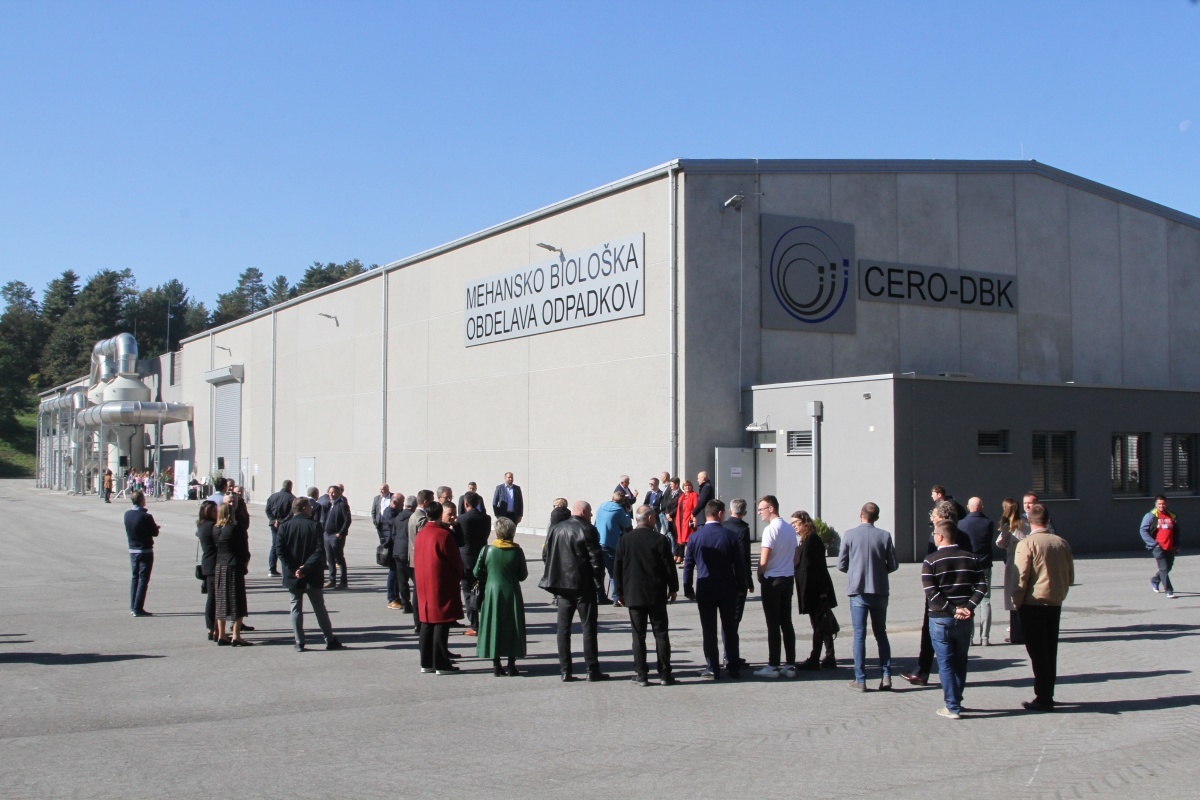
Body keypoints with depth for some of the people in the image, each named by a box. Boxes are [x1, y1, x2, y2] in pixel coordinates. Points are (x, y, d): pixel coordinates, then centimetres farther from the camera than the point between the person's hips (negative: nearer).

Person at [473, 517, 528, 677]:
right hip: (512, 593, 0)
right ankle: (511, 665, 8)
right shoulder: (517, 551, -7)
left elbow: (477, 573, -1)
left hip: (492, 593, 0)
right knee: (512, 627, 8)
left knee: (494, 626, 7)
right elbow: (523, 575, -1)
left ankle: (496, 665, 7)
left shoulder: (487, 550, -7)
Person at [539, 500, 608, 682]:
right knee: (588, 627, 2)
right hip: (584, 586, -5)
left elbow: (545, 555, 9)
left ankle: (565, 670, 7)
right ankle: (592, 670, 3)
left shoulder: (555, 529, 7)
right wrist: (599, 584, -4)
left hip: (562, 585, 5)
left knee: (563, 628, 8)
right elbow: (596, 559, -12)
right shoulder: (588, 530, -9)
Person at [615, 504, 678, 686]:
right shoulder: (659, 540, -8)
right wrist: (673, 589, 9)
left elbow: (617, 568, 3)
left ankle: (641, 674, 4)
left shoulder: (624, 540, -1)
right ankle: (665, 673, 7)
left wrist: (620, 592, 12)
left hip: (634, 595, 1)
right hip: (657, 595, -1)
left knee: (638, 635, 5)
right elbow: (669, 567, -4)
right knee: (661, 634, 6)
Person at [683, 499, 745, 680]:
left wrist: (688, 589, 9)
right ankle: (734, 668, 13)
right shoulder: (730, 536, -5)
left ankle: (713, 669, 5)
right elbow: (738, 565, -1)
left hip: (705, 591, 0)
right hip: (727, 591, 0)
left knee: (709, 631, 4)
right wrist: (740, 586, 10)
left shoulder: (694, 537, -3)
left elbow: (688, 566, 1)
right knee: (730, 630, 9)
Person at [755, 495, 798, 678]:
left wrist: (760, 575, -3)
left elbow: (764, 560, -18)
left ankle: (773, 666, 0)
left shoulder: (770, 529, -15)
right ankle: (790, 665, 11)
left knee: (773, 624, -3)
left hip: (772, 580, -7)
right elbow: (796, 557, 16)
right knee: (786, 622, 10)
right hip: (789, 578, 7)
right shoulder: (790, 529, 10)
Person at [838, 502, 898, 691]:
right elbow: (893, 565, 1)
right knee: (881, 633, 15)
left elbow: (841, 565, -4)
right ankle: (886, 675, 7)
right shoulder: (885, 536, -4)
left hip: (858, 592, -2)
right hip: (880, 591, 2)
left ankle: (860, 680, 4)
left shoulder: (849, 535, -7)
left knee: (859, 635, 4)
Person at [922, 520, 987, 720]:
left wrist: (953, 610, -14)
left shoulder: (930, 561, -8)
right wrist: (968, 607, -9)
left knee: (946, 663, 3)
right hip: (965, 620, 4)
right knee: (960, 661, 16)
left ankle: (952, 707, 3)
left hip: (940, 619, -4)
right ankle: (955, 700, 26)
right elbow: (982, 586, -3)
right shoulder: (970, 558, 4)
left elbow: (931, 592, -16)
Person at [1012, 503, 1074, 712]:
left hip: (1033, 603, -5)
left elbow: (1021, 577, -15)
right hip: (1055, 603, 6)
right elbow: (1070, 576, 10)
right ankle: (1047, 695, 21)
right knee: (1050, 651, 14)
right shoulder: (1062, 543, 4)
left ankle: (1043, 698, 2)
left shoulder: (1026, 544, -13)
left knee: (1037, 652, 0)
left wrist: (1017, 602, -5)